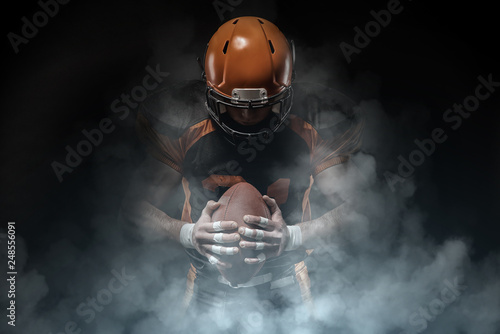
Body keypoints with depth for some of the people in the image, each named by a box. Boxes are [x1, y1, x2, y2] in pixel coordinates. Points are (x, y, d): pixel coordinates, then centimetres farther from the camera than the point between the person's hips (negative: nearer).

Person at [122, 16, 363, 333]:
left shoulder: (317, 121, -16)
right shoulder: (176, 118, -17)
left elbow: (348, 208, -14)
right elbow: (140, 204, -12)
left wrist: (292, 236, -33)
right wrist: (187, 233, -31)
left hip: (285, 278, 1)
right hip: (210, 280, 0)